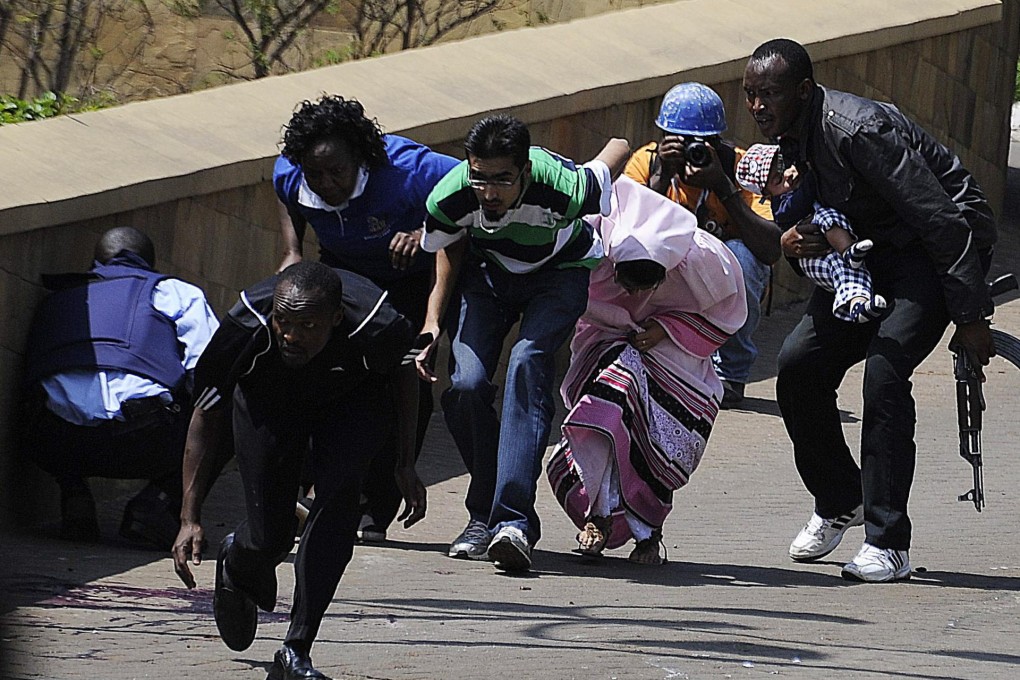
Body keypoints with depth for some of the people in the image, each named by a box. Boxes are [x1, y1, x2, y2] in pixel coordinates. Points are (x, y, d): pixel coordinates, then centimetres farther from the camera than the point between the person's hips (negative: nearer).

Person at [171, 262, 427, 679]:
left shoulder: (377, 328, -38)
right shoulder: (244, 329, -36)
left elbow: (404, 379, -11)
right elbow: (206, 415, -18)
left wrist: (406, 466, -6)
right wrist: (190, 518, -20)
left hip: (353, 401, 0)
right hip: (269, 404, 0)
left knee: (339, 498, -25)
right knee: (268, 539, -5)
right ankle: (236, 565, 36)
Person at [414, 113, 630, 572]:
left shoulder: (565, 190, -38)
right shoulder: (450, 198, -29)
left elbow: (619, 149, -16)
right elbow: (451, 244, -4)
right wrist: (433, 321, -11)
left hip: (559, 272, -3)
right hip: (488, 271, 3)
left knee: (528, 365, -28)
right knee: (465, 384, -17)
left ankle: (512, 521, -35)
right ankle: (485, 513, 5)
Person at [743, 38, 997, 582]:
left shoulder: (857, 129, -29)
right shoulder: (789, 140, -1)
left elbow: (940, 220, -28)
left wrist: (971, 318, -27)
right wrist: (790, 243, -15)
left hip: (941, 251, -9)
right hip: (868, 252, 9)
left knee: (884, 370, -26)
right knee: (798, 364, -2)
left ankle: (889, 544, -21)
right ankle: (838, 503, 20)